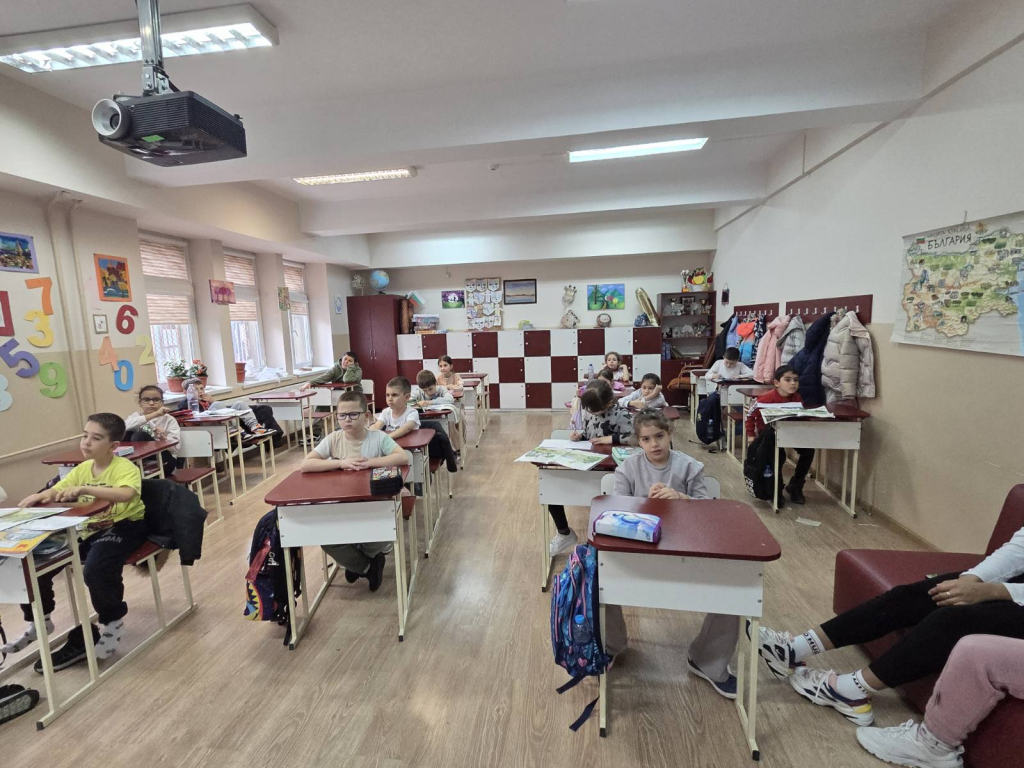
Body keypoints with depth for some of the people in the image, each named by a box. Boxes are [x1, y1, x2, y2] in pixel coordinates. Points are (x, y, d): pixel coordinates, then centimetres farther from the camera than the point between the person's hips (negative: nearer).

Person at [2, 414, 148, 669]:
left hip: (123, 526, -8)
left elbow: (126, 494, -40)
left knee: (95, 569, -32)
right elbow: (54, 492, 5)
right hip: (88, 528, 8)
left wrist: (84, 489, -48)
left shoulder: (125, 467, -19)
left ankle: (113, 622, -3)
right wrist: (39, 496, -19)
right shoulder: (82, 469, 5)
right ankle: (38, 620, 27)